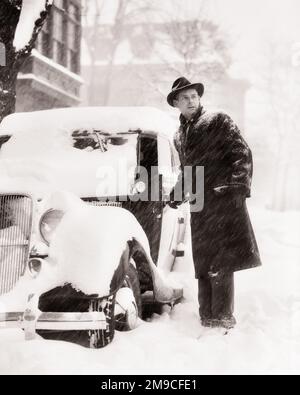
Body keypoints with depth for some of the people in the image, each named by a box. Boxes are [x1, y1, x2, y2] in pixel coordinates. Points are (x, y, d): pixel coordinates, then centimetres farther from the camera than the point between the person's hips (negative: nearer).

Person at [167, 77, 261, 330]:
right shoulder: (180, 136, 21)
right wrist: (177, 195, 21)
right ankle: (208, 317, 15)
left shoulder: (218, 121, 1)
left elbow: (242, 153, -6)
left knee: (220, 264, -10)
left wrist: (239, 183, -17)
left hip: (224, 199, -6)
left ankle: (223, 317, -4)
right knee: (204, 265, 8)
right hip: (199, 205, 7)